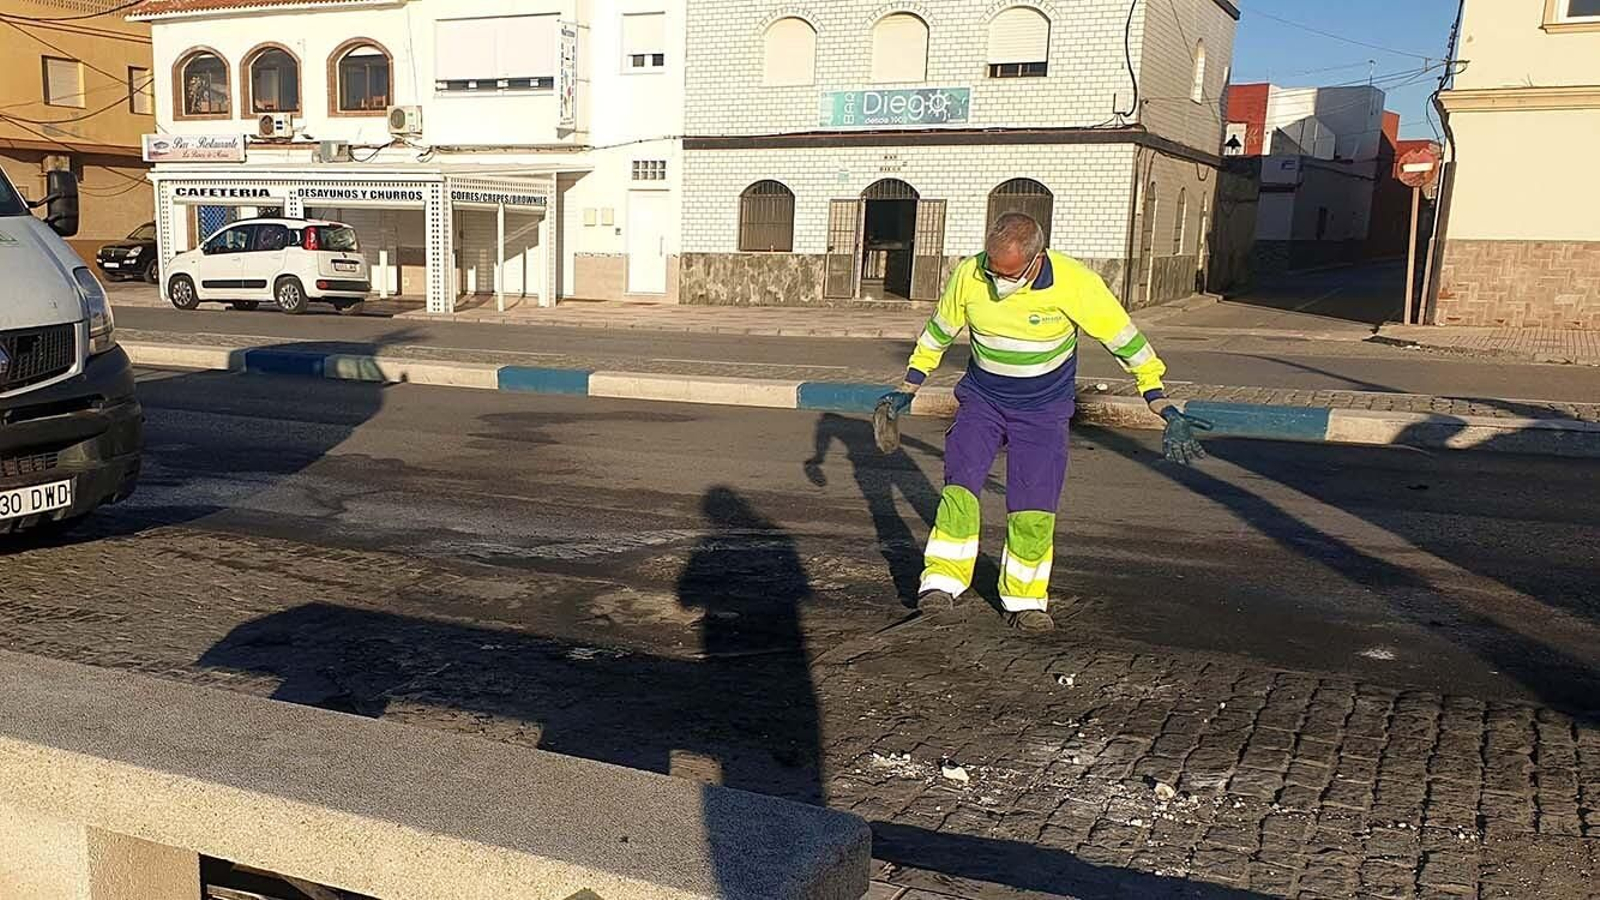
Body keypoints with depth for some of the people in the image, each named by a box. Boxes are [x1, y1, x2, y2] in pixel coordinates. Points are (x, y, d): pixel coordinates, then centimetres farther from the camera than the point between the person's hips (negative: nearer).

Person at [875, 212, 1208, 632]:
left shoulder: (1074, 283, -23)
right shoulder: (969, 275, -15)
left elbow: (1126, 340, -12)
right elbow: (938, 333, 4)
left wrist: (1165, 409, -12)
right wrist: (906, 391, 9)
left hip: (1043, 411, -2)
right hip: (981, 400, 2)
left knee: (1034, 511, -6)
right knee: (960, 487, -14)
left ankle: (1025, 598, 11)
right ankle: (941, 583, -5)